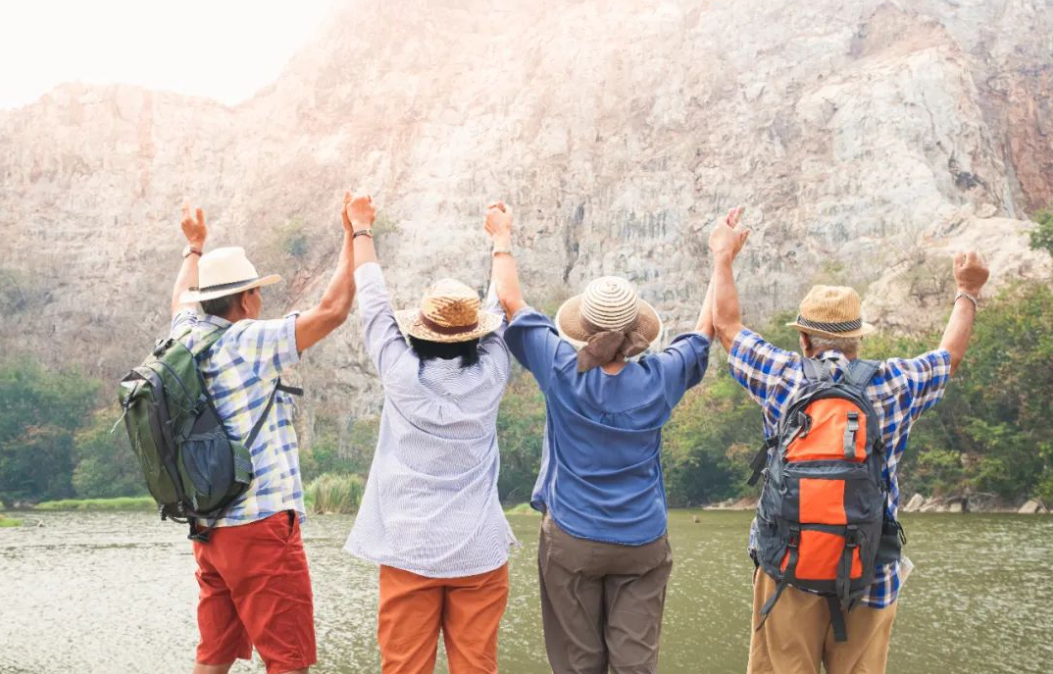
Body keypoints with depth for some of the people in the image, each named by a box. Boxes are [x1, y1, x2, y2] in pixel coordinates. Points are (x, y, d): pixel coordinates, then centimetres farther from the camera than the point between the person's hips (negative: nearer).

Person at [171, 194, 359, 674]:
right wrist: (354, 236, -4)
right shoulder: (250, 343, -13)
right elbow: (333, 310, -14)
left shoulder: (189, 338, 7)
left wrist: (194, 248, 45)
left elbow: (182, 302, 31)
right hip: (262, 525, -8)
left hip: (209, 528, 8)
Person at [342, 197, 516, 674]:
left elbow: (373, 303, 7)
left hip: (408, 549, -1)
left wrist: (362, 232, 22)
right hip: (480, 550, 1)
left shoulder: (401, 372, -7)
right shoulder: (490, 375, -3)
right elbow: (505, 309, 14)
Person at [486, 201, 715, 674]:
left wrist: (502, 238, 13)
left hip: (570, 540, 0)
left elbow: (511, 301, -1)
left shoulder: (562, 371, -13)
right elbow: (706, 329, 9)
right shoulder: (658, 379, -9)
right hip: (642, 543, 1)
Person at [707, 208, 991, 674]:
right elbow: (950, 355, 18)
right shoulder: (894, 385, -2)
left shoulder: (783, 378, -5)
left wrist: (723, 257, 23)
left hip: (789, 569, -1)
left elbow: (726, 325, 10)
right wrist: (967, 293, 33)